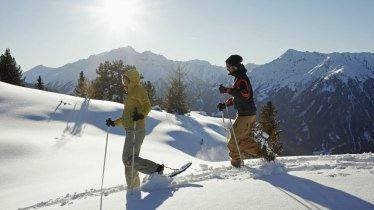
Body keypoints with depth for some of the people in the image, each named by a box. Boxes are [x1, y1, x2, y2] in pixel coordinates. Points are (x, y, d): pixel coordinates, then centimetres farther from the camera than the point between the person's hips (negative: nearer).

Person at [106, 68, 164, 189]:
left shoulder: (138, 89, 1)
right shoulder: (130, 94, 27)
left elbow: (147, 105, -15)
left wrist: (141, 114, -34)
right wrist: (114, 123, 29)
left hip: (136, 130, -10)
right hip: (130, 131, 10)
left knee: (128, 159, -16)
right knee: (129, 161, 7)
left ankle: (157, 169, -10)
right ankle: (133, 187, 12)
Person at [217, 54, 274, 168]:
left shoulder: (242, 78, -15)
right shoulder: (239, 78, 18)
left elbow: (245, 95, -33)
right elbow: (236, 97, 26)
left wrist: (227, 90, -32)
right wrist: (225, 104, 16)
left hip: (246, 114, -10)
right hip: (250, 114, 10)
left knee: (234, 141, -1)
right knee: (243, 139, 17)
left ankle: (236, 163, 12)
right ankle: (262, 153, 17)